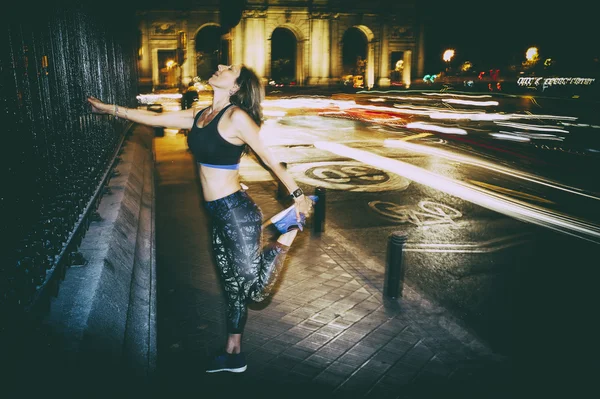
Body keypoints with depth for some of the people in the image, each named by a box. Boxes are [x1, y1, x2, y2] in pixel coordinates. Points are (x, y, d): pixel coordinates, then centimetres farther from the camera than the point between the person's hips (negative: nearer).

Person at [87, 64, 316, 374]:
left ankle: (290, 227, 11)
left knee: (253, 289, -2)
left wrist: (297, 195, -6)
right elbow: (154, 118, 18)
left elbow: (270, 159, -10)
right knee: (233, 286, 18)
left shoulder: (236, 117, -13)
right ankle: (233, 354, 32)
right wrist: (110, 109, 23)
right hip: (218, 215, 8)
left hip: (237, 213, -7)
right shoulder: (199, 116, 9)